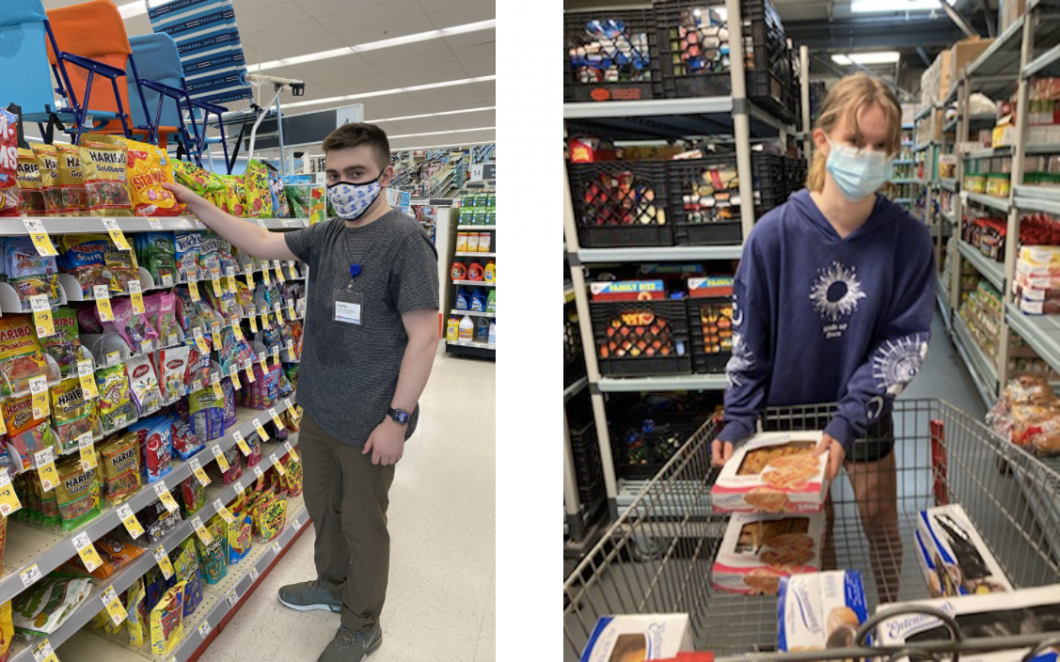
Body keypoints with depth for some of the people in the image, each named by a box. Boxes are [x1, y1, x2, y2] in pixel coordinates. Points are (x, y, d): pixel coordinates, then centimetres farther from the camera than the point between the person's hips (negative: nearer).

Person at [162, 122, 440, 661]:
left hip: (367, 424, -8)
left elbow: (423, 337, -21)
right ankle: (332, 584, 51)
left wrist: (398, 418, -21)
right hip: (318, 411, 8)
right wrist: (197, 206, 9)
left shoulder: (405, 241, -19)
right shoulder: (328, 236, 5)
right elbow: (261, 242, 15)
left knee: (361, 524, 10)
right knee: (321, 506, 25)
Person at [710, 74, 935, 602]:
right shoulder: (775, 234, -20)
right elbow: (749, 336, -11)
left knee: (880, 523, 19)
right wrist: (738, 418, -14)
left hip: (867, 413, 1)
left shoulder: (908, 239, -17)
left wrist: (849, 419, -22)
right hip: (791, 410, 0)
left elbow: (906, 339, -13)